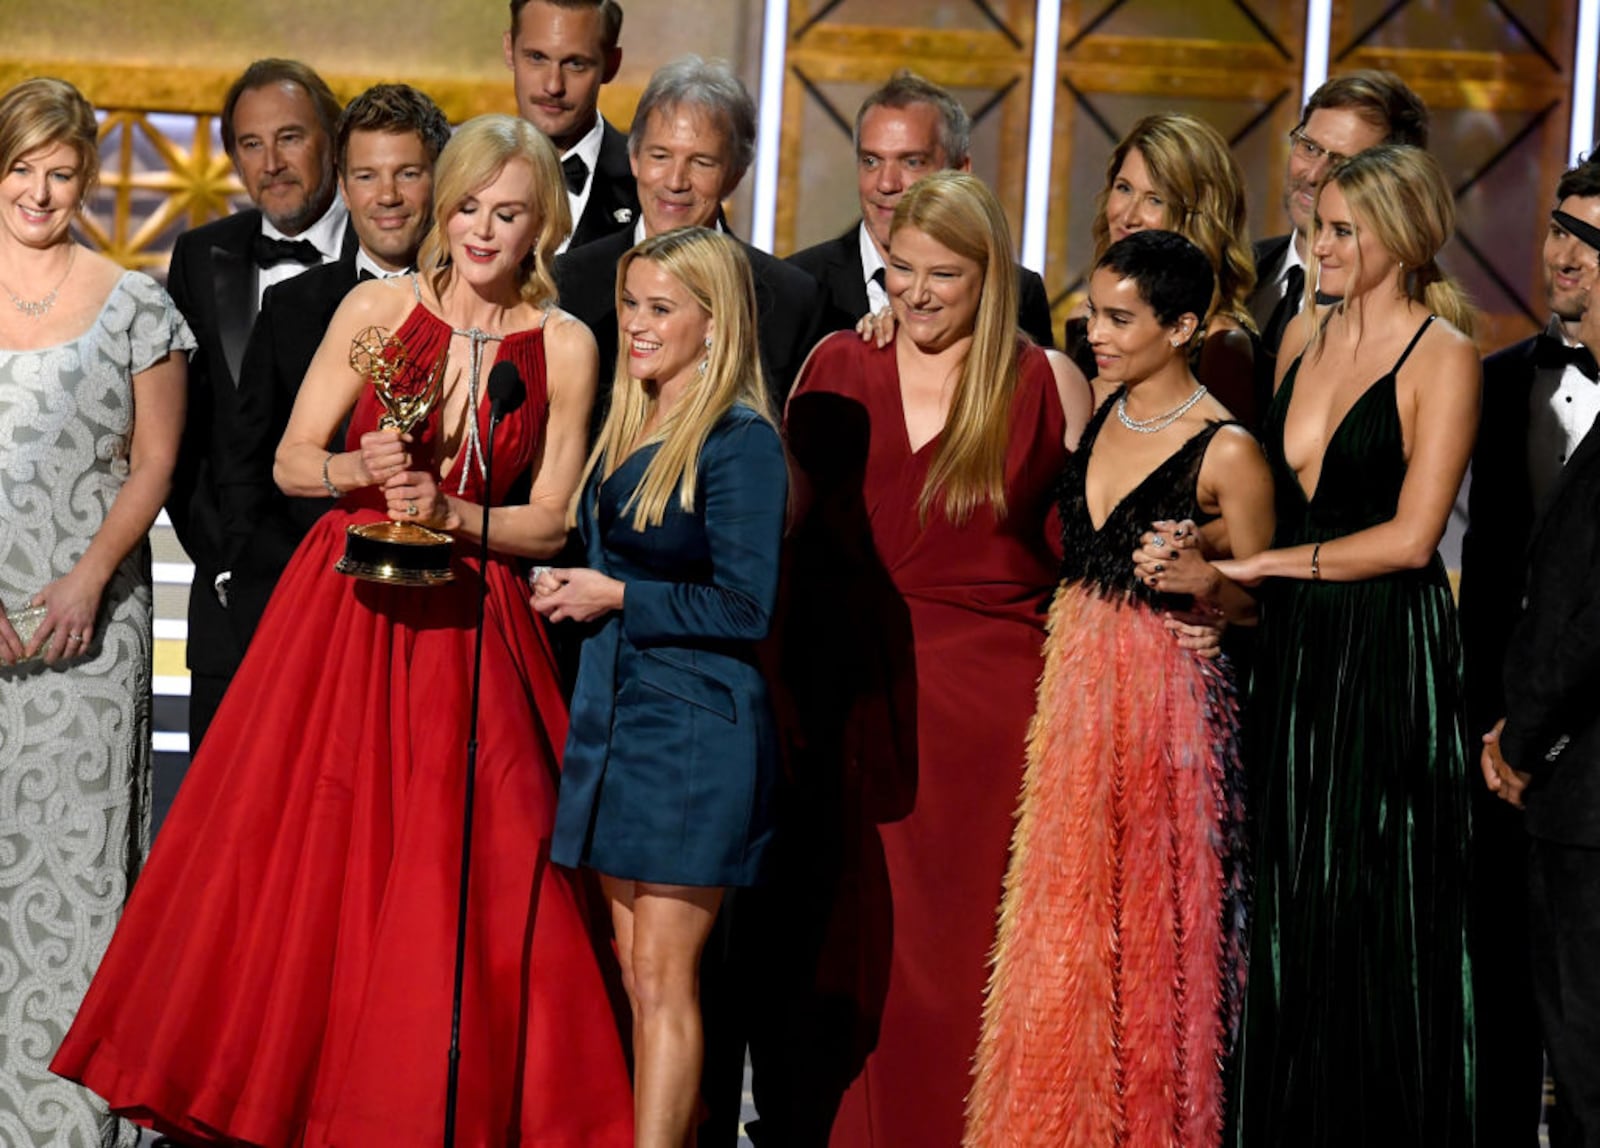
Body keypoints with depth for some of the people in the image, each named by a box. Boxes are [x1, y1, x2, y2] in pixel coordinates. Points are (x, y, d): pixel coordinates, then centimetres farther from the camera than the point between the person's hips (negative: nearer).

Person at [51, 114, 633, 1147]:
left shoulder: (566, 345, 0)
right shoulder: (378, 308, 0)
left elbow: (552, 522, 2)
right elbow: (291, 461, 6)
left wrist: (450, 513, -14)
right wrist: (360, 469, -14)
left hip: (468, 627, 0)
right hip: (344, 608, 0)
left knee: (463, 882, -4)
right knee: (298, 858, 1)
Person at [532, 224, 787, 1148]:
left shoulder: (740, 441, -12)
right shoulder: (627, 430, 14)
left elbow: (745, 608, -15)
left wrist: (619, 598, -12)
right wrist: (572, 590, 8)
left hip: (696, 726, -9)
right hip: (617, 715, 9)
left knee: (665, 976, -7)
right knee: (637, 976, 9)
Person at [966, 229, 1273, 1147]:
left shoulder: (1228, 452, -12)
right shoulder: (1091, 407, 6)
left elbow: (1260, 602, -4)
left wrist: (1203, 580, -23)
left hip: (1166, 695, -6)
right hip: (1070, 679, 6)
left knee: (1152, 923, 2)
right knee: (1063, 914, 10)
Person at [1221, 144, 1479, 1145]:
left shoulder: (1442, 357, -9)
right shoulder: (1307, 333, 10)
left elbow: (1410, 536, -14)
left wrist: (1267, 564, -10)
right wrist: (1211, 556, 1)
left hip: (1389, 651, -6)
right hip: (1294, 648, 6)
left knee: (1376, 910, 1)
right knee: (1291, 902, 8)